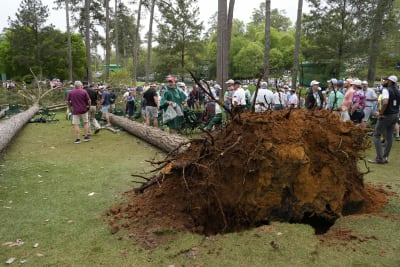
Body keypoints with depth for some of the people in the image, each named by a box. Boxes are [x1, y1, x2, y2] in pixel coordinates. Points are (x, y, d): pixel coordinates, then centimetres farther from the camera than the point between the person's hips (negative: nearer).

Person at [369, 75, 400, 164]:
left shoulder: (386, 90, -15)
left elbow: (385, 102, -30)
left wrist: (380, 113, -20)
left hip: (386, 116, -8)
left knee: (376, 135, 0)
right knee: (389, 136, 12)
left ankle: (379, 158, -3)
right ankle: (385, 157, 18)